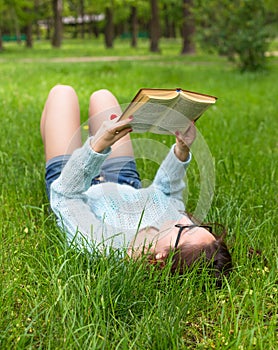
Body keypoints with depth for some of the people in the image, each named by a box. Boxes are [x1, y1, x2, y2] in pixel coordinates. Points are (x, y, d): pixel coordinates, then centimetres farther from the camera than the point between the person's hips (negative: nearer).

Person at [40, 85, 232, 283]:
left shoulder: (99, 247, -49)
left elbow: (64, 194, -36)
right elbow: (164, 189, -14)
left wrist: (97, 146, -47)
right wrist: (182, 151, -28)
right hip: (128, 189, 4)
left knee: (63, 92, 11)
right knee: (101, 96, 18)